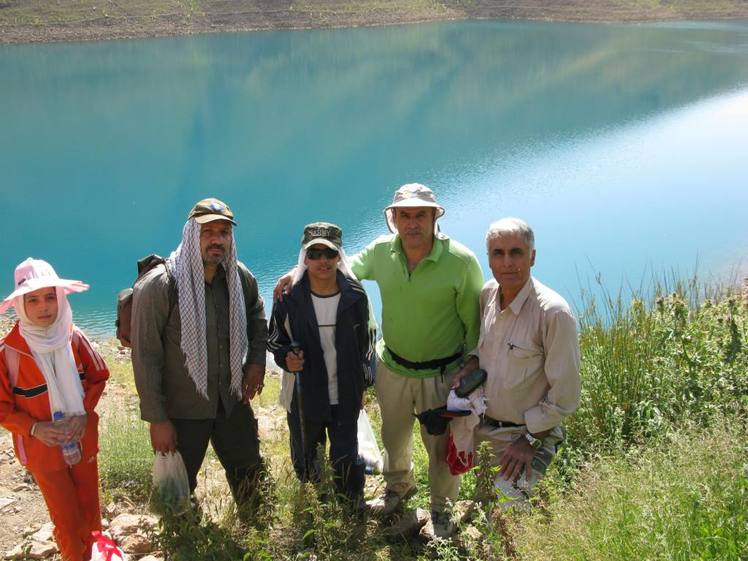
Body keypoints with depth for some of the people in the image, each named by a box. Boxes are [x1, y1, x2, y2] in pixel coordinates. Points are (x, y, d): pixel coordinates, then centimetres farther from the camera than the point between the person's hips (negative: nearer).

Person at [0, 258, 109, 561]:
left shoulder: (74, 337, -8)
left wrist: (84, 413, -10)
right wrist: (34, 428, -20)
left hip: (84, 441, 3)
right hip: (43, 448, -3)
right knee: (67, 521, 7)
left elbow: (99, 377, 4)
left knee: (90, 511, 16)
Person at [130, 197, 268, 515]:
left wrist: (256, 360, 2)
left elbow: (256, 316, 17)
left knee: (251, 478, 19)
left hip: (231, 402, 5)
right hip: (182, 411, -5)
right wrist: (156, 419, -15)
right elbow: (146, 357, -17)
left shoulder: (241, 278, -4)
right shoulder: (159, 286, -20)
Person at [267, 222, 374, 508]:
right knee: (303, 461, 19)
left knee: (346, 463, 6)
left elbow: (365, 342, 5)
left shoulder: (355, 296, -9)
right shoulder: (289, 298, -12)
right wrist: (285, 356, -21)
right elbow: (275, 339, 2)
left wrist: (361, 385, 9)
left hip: (345, 398, 0)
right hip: (303, 397, 1)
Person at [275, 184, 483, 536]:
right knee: (393, 435, 25)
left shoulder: (461, 261, -21)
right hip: (392, 366, 4)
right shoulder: (381, 251, -10)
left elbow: (476, 322, -12)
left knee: (441, 446, 14)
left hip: (442, 373, -4)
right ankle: (399, 487, 55)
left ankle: (442, 508, 41)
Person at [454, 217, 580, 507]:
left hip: (527, 432, -6)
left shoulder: (553, 312, -23)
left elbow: (565, 394, -17)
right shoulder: (487, 293, -3)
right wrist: (470, 366, -2)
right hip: (481, 417, 7)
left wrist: (530, 441, -13)